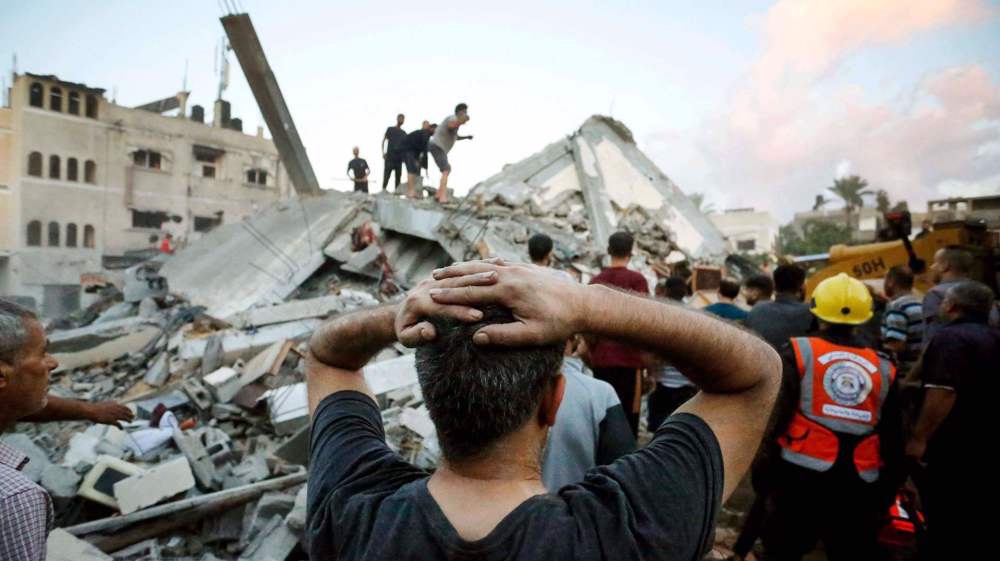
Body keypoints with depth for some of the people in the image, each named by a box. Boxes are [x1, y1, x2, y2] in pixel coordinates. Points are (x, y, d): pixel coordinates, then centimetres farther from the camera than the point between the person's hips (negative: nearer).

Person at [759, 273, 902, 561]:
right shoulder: (884, 368, 4)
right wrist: (887, 492, 20)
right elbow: (893, 439, 9)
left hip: (800, 475, -3)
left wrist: (765, 454, 1)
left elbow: (775, 411, -12)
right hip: (859, 484, 3)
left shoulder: (798, 352, -7)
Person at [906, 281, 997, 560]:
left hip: (951, 447, -9)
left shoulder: (951, 337, -19)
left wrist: (919, 438, -24)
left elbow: (943, 393, -29)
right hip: (984, 445, 9)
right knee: (971, 517, 19)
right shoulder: (995, 337, 10)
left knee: (943, 519, 2)